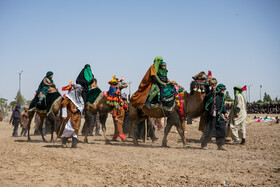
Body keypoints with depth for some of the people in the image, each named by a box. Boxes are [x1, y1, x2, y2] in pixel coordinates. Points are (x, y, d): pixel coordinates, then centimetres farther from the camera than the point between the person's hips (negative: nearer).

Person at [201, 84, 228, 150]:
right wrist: (212, 92, -35)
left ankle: (220, 145, 8)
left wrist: (225, 112, 11)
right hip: (212, 115, -7)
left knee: (222, 130, 1)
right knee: (209, 130, -2)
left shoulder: (222, 96, 13)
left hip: (219, 115, 7)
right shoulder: (213, 94, -10)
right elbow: (206, 99, -27)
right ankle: (203, 144, 13)